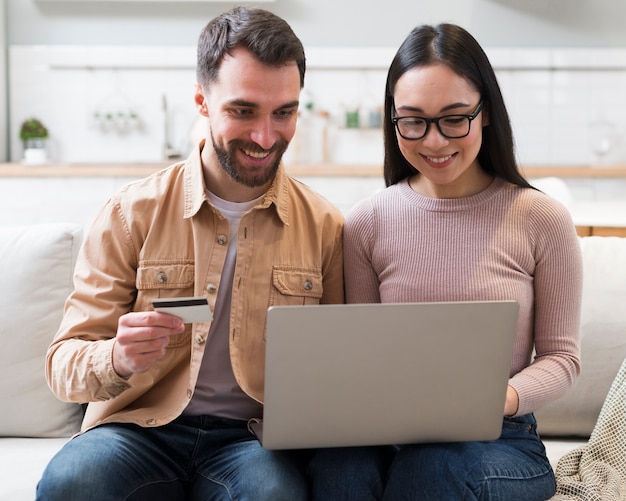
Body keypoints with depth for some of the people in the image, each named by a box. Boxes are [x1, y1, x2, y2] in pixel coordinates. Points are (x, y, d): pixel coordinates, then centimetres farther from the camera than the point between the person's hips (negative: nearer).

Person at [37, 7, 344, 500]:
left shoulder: (324, 226, 4)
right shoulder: (131, 213, 0)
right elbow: (64, 364, -2)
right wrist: (117, 359, -25)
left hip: (255, 436, 0)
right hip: (138, 428, 0)